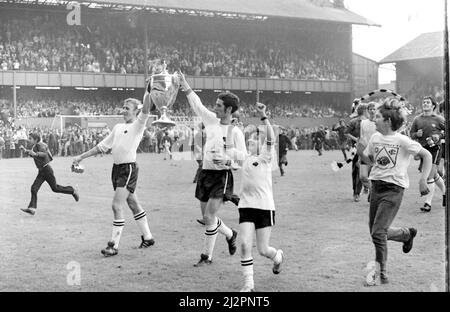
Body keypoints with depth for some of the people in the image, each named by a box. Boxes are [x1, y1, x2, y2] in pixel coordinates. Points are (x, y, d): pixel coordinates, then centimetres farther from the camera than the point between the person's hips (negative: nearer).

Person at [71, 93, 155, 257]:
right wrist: (81, 157, 18)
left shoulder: (138, 125, -5)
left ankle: (114, 245, -5)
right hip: (117, 168, 7)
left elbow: (145, 110, -24)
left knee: (117, 206, -11)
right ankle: (147, 237, 27)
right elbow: (102, 146, 19)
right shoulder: (118, 127, 15)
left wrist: (148, 91, -35)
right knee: (133, 205, 15)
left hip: (129, 168, -7)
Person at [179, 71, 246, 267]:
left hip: (222, 176, -6)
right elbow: (197, 104, 14)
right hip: (205, 174, 6)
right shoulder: (212, 121, 7)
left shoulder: (235, 132, -8)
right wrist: (184, 84, 10)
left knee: (209, 217, -11)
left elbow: (243, 160, -7)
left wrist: (226, 161, -23)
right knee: (208, 217, 12)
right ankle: (230, 234, 35)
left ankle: (206, 256, 8)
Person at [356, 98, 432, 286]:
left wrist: (423, 180, -13)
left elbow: (427, 156, -5)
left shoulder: (402, 141, -13)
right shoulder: (375, 138, 4)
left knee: (378, 232, -13)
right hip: (376, 186, 7)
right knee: (376, 232, 13)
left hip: (393, 189, -7)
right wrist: (361, 152, -2)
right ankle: (408, 233, 39)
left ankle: (381, 273, 1)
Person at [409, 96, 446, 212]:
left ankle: (428, 203, -9)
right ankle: (445, 192, 40)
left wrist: (440, 135, -11)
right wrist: (417, 134, -8)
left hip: (434, 149, -4)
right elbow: (411, 133, 13)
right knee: (435, 175, 17)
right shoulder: (417, 119, 6)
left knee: (430, 176, -11)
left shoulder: (439, 119, -3)